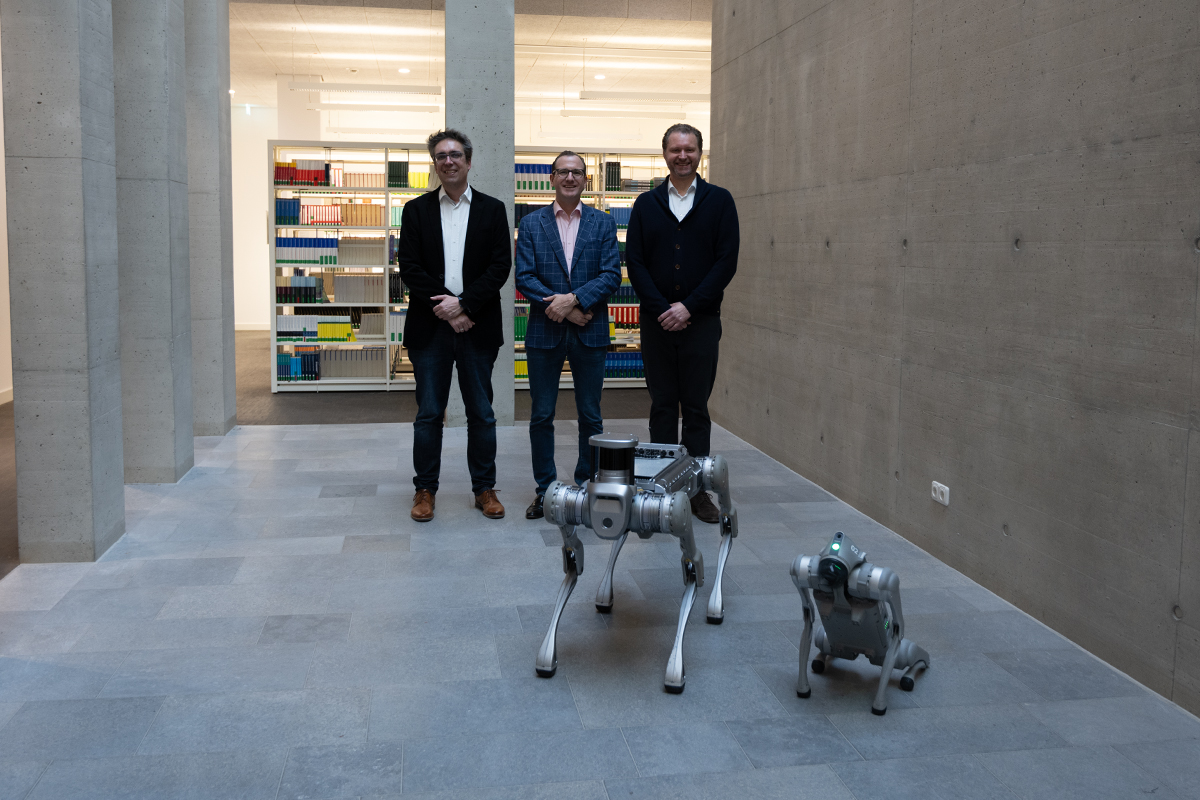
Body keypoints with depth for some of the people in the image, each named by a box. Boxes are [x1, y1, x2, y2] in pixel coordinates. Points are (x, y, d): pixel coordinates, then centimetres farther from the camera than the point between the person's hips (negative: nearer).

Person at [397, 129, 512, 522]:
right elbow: (409, 268, -1)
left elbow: (500, 266, -2)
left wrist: (463, 303, -13)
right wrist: (445, 308, -10)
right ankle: (425, 489, 16)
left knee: (481, 413, 6)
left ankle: (485, 488, 17)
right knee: (428, 413, 4)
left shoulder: (492, 209, 7)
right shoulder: (416, 210, 8)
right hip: (430, 327, 0)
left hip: (477, 326, 0)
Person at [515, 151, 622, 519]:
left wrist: (573, 299, -16)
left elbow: (612, 275, -3)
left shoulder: (604, 223, 6)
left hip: (590, 334, 0)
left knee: (590, 416, 7)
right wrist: (563, 308, -13)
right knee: (541, 416, 5)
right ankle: (544, 490, 16)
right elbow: (523, 277, -2)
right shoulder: (531, 224, 5)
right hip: (544, 333, 0)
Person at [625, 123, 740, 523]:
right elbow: (634, 262, 3)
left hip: (701, 322, -1)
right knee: (662, 407, 6)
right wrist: (663, 308, -10)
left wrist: (689, 307, -11)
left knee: (696, 408, 3)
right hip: (656, 322, 2)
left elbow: (727, 261, -3)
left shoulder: (719, 201, 4)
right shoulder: (646, 204, 9)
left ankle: (697, 490, 9)